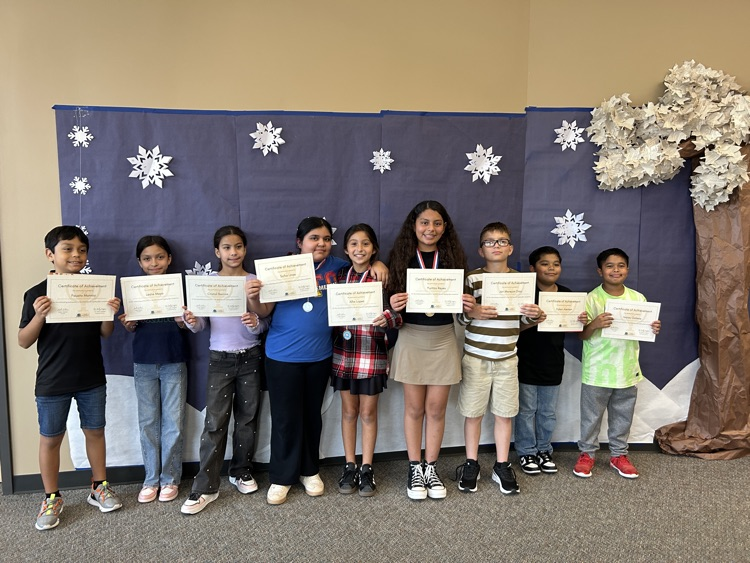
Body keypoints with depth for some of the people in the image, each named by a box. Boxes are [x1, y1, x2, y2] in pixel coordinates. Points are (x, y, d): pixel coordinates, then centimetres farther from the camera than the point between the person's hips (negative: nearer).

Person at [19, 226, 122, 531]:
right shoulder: (37, 293, -8)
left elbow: (105, 334, 5)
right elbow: (24, 341, -7)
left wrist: (111, 314, -15)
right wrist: (39, 316, -24)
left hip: (92, 379, 2)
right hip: (52, 382, -2)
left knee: (95, 431, 13)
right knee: (50, 438, 9)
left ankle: (99, 487, 30)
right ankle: (52, 498, 26)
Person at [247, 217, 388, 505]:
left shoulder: (336, 266, 2)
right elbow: (265, 310, -6)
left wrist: (377, 264, -3)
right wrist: (253, 297, -27)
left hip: (320, 355, 3)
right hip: (283, 355, -2)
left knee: (312, 414, 15)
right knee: (285, 418, 5)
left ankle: (309, 470, 33)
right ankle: (282, 477, 22)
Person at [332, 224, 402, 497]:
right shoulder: (339, 275, 4)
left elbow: (398, 313, -7)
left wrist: (387, 318, -27)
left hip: (373, 353, -2)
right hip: (344, 352, 3)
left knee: (368, 412, 8)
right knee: (349, 411, 13)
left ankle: (366, 468, 23)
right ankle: (350, 466, 27)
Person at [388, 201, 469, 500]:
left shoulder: (452, 256, 4)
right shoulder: (401, 257, -1)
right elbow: (393, 300, 0)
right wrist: (393, 304, -22)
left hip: (443, 339, 1)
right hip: (411, 338, -1)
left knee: (436, 408, 8)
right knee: (414, 408, 8)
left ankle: (431, 468, 24)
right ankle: (415, 469, 23)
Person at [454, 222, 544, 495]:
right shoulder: (472, 278, -5)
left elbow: (522, 317, 12)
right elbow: (461, 315, -4)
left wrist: (534, 315, -9)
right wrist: (472, 313, -25)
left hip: (507, 358, 3)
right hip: (476, 357, -2)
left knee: (505, 413, 9)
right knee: (473, 412, 7)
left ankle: (502, 467, 25)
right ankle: (471, 464, 24)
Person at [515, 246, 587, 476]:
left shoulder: (567, 294, 4)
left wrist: (581, 322, -12)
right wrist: (532, 321, -32)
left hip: (553, 364, 4)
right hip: (527, 363, -4)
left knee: (548, 411, 16)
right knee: (526, 410, 7)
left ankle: (544, 450, 31)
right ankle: (526, 452, 22)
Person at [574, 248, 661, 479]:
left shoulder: (638, 299, 3)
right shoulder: (591, 299, -9)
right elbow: (582, 335, -9)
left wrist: (653, 329, -10)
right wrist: (594, 324, -28)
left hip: (627, 371, 4)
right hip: (597, 372, -3)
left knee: (623, 417, 16)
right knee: (591, 416, 9)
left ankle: (619, 455, 33)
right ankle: (586, 454, 26)